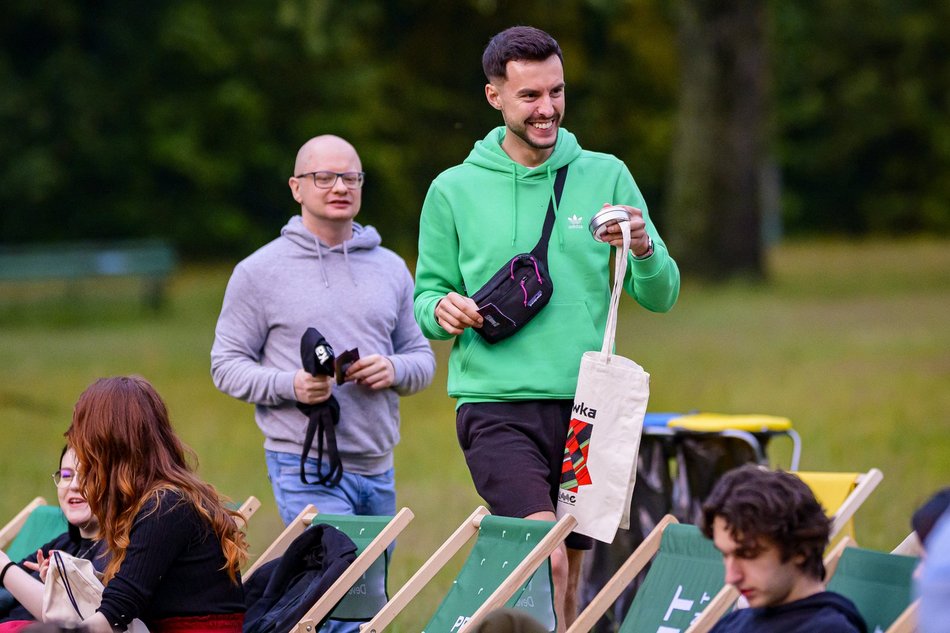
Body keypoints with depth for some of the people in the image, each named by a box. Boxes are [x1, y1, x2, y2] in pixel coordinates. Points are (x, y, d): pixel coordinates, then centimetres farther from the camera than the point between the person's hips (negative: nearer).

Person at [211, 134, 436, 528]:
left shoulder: (391, 269, 14)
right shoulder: (259, 272, 1)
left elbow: (422, 357, 17)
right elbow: (226, 365, 0)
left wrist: (394, 370, -7)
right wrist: (290, 385, -18)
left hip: (379, 468, 6)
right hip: (306, 467, -5)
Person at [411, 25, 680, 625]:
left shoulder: (605, 176, 6)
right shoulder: (454, 190, 4)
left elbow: (661, 296, 6)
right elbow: (428, 296, 11)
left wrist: (644, 250, -15)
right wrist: (443, 310, -12)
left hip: (585, 406, 3)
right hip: (497, 408, -3)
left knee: (570, 577, 9)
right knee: (544, 558, -22)